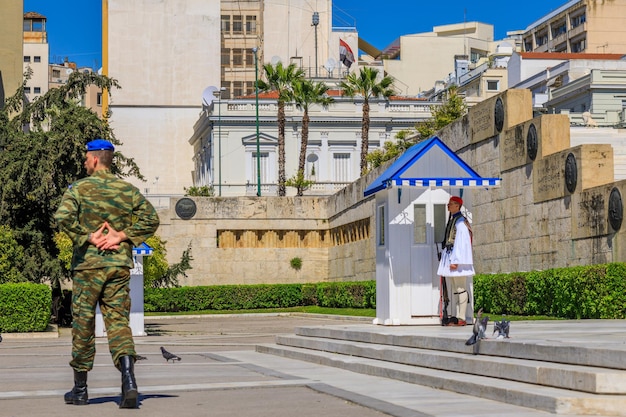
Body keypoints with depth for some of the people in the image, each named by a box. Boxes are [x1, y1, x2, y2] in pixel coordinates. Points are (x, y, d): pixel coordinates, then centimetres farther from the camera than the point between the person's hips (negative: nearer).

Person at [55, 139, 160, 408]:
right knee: (118, 321, 3)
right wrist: (121, 237, -3)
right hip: (120, 265, 3)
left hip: (88, 265, -3)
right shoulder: (128, 190, 8)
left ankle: (80, 389, 16)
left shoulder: (78, 189, -2)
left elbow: (63, 218, -19)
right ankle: (129, 381, -19)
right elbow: (151, 218, -2)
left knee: (83, 323, 7)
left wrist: (88, 237, -10)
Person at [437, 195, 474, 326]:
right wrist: (448, 259, 18)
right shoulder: (451, 220, 17)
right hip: (450, 256, 10)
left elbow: (461, 242, -18)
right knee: (456, 289, 9)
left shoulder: (460, 221, -11)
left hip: (458, 257, -10)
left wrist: (455, 261, -22)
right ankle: (458, 317, 12)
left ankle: (462, 318, -9)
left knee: (460, 288, -8)